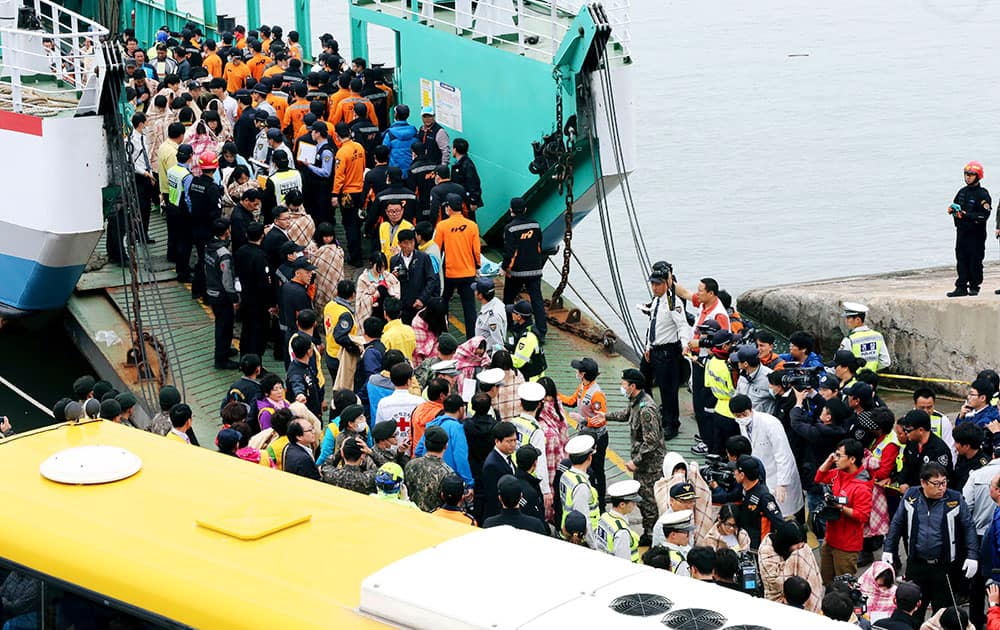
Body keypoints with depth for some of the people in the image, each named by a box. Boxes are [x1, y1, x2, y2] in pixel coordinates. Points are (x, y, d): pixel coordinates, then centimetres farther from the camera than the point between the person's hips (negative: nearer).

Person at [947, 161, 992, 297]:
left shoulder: (983, 195, -9)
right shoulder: (962, 191, 13)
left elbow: (984, 215, -18)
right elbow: (955, 204, 26)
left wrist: (966, 215, -24)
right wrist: (952, 209, 1)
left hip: (976, 234, -6)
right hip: (961, 232, 6)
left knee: (975, 261, -1)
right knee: (961, 260, 5)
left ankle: (974, 287, 10)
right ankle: (961, 287, 8)